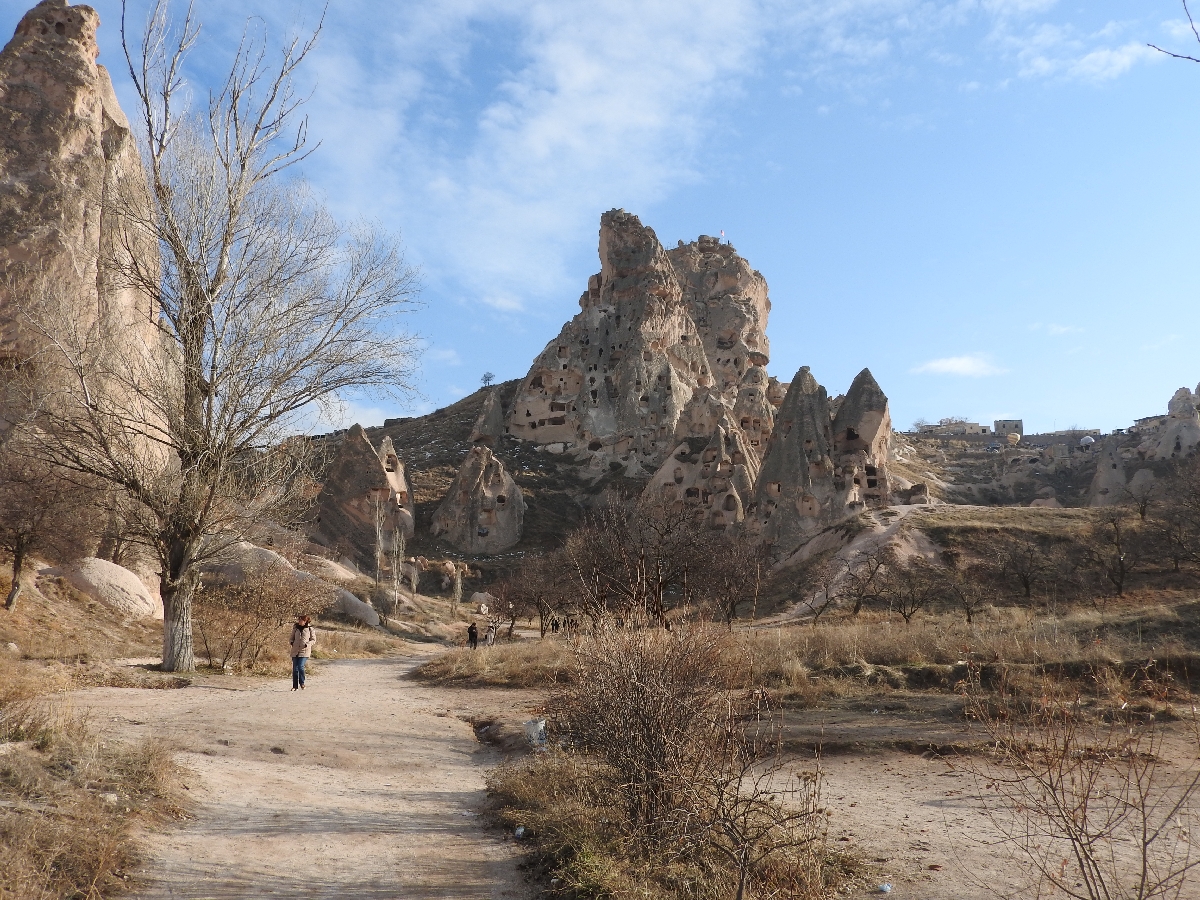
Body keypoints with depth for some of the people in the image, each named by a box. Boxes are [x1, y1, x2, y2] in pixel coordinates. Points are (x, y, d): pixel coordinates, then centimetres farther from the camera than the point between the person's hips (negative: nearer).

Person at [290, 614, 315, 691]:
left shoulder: (309, 628, -2)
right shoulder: (295, 627, 7)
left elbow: (313, 639, 4)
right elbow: (292, 637, 20)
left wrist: (307, 644, -12)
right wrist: (292, 642, 0)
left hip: (304, 651, -4)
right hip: (295, 650, 4)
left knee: (300, 667, -15)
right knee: (295, 669, 4)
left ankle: (302, 683, 6)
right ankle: (295, 686, 13)